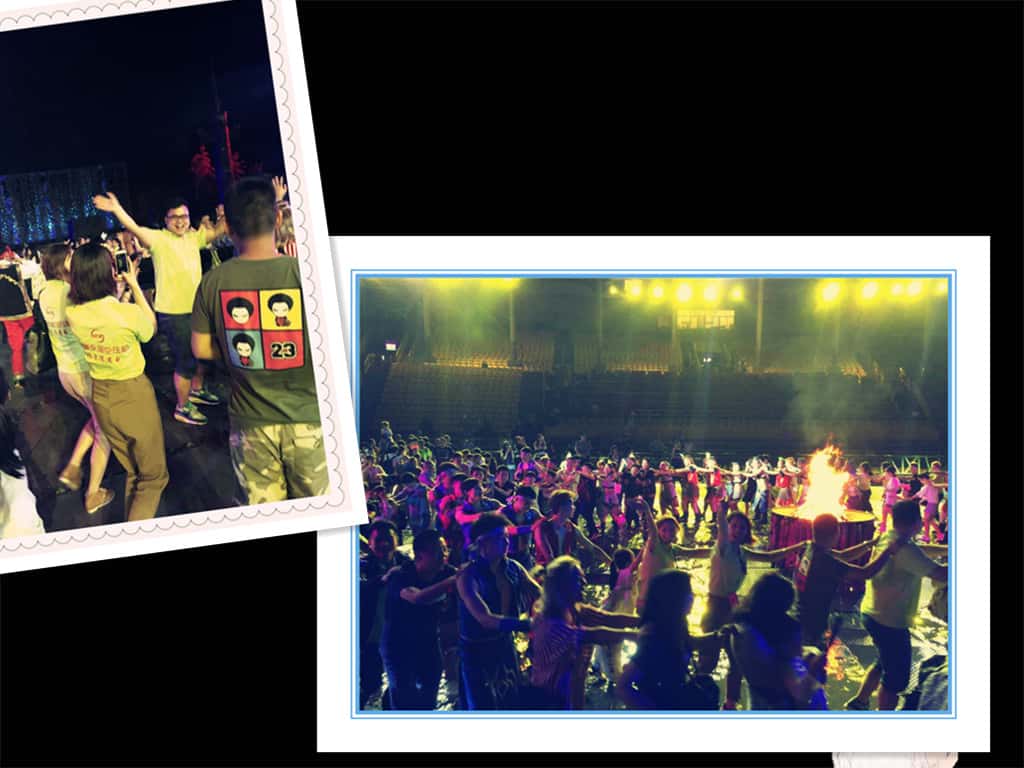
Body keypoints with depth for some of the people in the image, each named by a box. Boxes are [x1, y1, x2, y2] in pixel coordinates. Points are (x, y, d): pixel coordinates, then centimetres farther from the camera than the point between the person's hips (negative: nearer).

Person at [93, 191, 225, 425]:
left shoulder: (194, 236, 6)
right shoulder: (159, 239, -12)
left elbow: (217, 232, 11)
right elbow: (135, 229, -27)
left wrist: (224, 216, -10)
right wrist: (117, 208, -43)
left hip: (195, 308, 7)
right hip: (173, 312, -7)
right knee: (185, 361, -1)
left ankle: (197, 391, 46)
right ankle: (182, 408, 14)